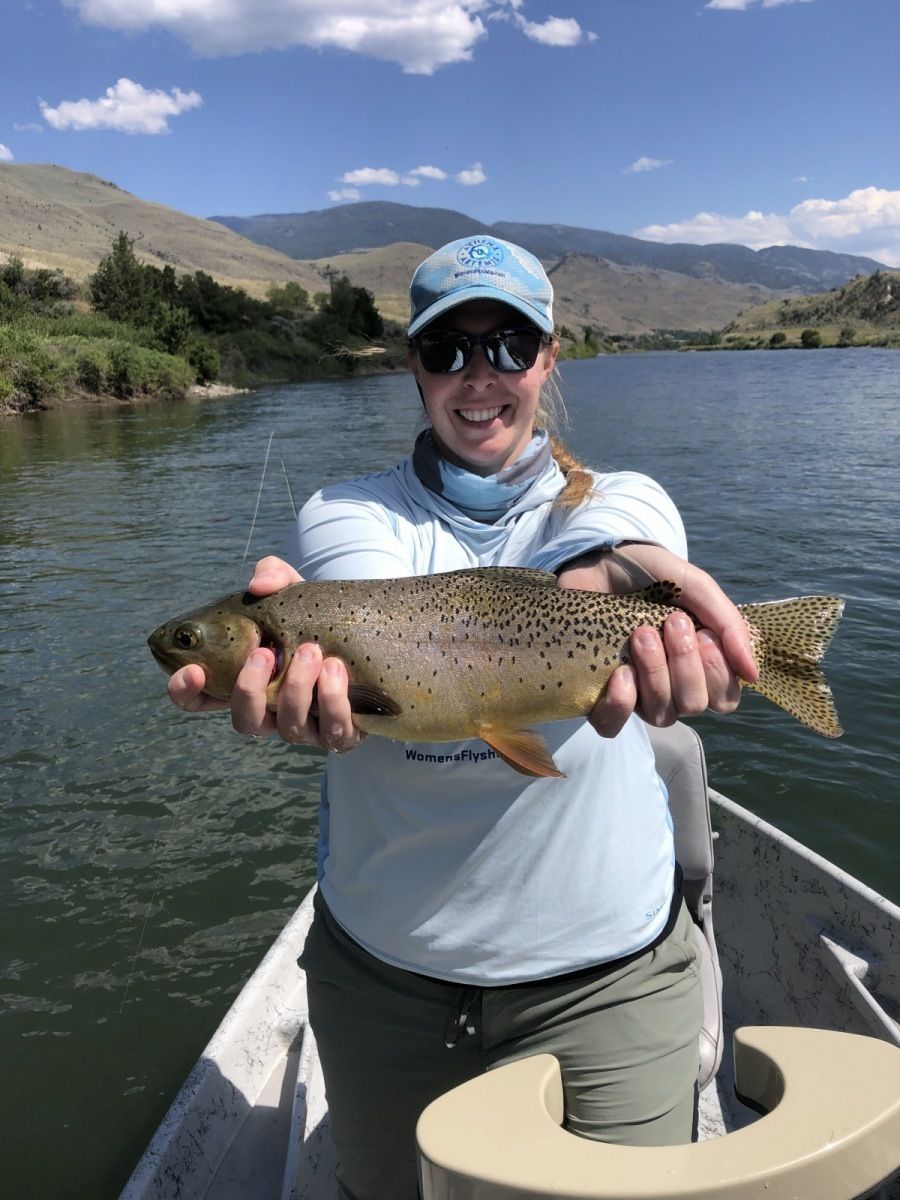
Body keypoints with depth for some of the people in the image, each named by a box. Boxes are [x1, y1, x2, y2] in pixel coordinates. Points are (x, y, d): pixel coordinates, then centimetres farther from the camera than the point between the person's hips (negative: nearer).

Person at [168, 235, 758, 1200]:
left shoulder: (623, 501, -3)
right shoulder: (350, 513, -3)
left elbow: (584, 570, -29)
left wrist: (623, 579, -53)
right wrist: (311, 653, -52)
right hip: (382, 968, 1)